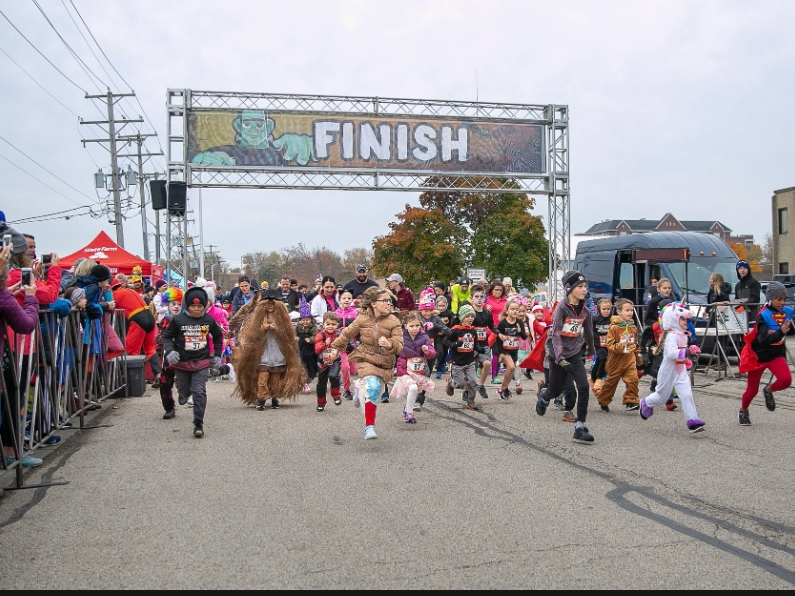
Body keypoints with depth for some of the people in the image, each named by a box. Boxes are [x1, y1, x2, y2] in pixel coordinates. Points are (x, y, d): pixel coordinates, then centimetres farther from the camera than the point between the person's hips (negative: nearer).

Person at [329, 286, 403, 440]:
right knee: (373, 387, -24)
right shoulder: (362, 319, -8)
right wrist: (335, 348, 21)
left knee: (374, 391, 8)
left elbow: (399, 346, -16)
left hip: (385, 364, 2)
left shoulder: (394, 322, -10)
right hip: (366, 359, -2)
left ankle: (361, 388, 46)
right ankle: (369, 427, -16)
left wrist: (390, 344, -38)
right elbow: (347, 334, 9)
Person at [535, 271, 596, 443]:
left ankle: (580, 428, -8)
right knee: (556, 390, 10)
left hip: (575, 354, 4)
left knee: (583, 387, -13)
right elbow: (555, 334, -23)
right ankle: (543, 397, 49)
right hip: (558, 354, -4)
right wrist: (560, 357, -33)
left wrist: (590, 351, 29)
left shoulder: (585, 311, 1)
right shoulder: (561, 308, -15)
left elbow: (588, 332, 16)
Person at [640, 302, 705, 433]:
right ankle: (646, 403, 40)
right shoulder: (671, 336, -21)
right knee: (662, 396, 10)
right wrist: (684, 353, -47)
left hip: (681, 371, 7)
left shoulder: (683, 335, 10)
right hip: (668, 372, -7)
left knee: (687, 395, -8)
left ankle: (692, 422, -12)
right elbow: (671, 352, -37)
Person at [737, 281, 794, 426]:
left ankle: (768, 391, 11)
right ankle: (743, 411, 38)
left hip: (776, 354, 3)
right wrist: (781, 332, -45)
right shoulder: (763, 315, -21)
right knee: (752, 390, 7)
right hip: (758, 355, -3)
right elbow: (763, 339, -30)